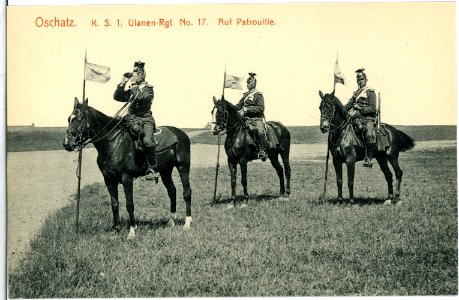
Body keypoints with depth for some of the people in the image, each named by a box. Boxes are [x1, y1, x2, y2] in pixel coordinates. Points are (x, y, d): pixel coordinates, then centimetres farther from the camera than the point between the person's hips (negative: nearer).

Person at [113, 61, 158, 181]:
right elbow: (117, 97, 11)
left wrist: (131, 85, -11)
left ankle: (152, 168, -23)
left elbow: (140, 96, -16)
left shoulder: (148, 89, 4)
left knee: (147, 140, -30)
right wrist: (122, 83, 1)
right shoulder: (130, 90, 21)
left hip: (145, 119, -6)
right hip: (131, 119, 6)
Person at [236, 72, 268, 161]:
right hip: (246, 118, 7)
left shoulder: (258, 95, -2)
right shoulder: (245, 95, 17)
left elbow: (261, 108, -11)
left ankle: (263, 151, -24)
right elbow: (239, 105, 23)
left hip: (257, 118, -7)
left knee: (260, 131, -35)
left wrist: (248, 109, -19)